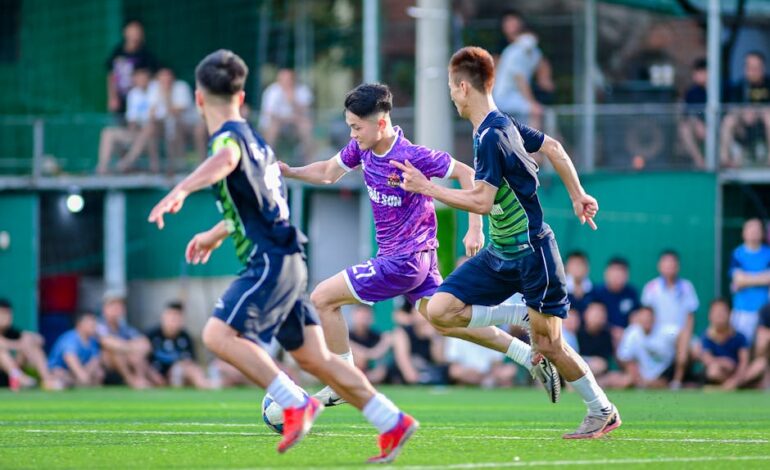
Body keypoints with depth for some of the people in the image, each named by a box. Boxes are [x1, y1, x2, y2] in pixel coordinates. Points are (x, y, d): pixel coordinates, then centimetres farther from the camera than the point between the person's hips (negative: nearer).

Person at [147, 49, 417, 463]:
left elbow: (226, 160, -39)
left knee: (218, 334, -19)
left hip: (270, 260, -10)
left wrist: (180, 190, -52)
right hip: (283, 261, 10)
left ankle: (295, 403, -20)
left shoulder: (229, 136, -11)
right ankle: (393, 424, 11)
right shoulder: (250, 137, 19)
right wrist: (216, 234, 45)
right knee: (314, 357, 10)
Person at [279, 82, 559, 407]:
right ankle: (532, 357, 17)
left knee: (322, 299, -6)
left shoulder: (411, 156, -23)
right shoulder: (362, 148, 0)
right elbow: (327, 173, 16)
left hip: (403, 261, -8)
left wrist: (474, 229, -20)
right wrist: (288, 171, 0)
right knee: (444, 322, 14)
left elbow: (466, 174, -17)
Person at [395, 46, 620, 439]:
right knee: (439, 310, -5)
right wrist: (577, 196, 26)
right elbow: (553, 148, 18)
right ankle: (523, 318, 6)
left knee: (549, 345, 0)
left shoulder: (491, 136, -22)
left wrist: (427, 188, -22)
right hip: (500, 254, 9)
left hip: (531, 252, -9)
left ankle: (602, 411, 18)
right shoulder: (503, 124, 6)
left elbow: (482, 201, -27)